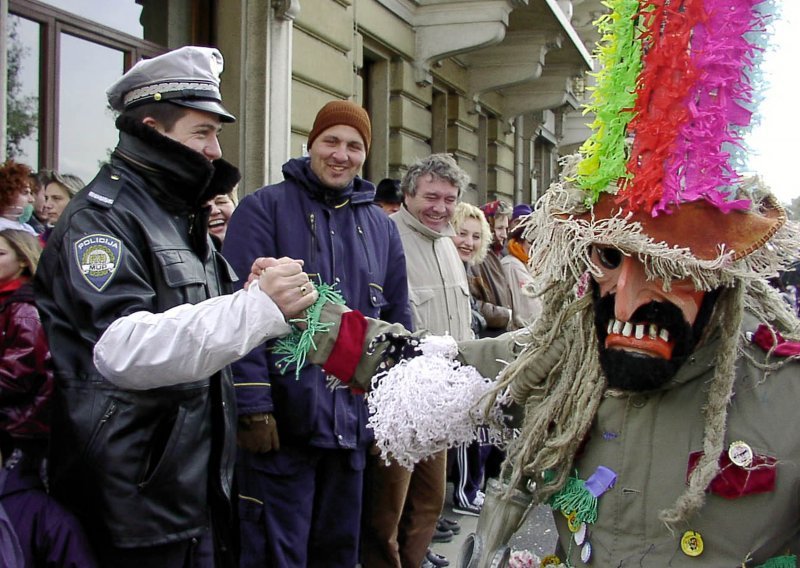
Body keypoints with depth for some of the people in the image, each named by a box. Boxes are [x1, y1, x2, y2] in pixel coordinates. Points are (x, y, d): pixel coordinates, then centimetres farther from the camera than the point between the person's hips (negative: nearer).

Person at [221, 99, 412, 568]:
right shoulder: (266, 208, -3)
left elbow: (398, 324, 18)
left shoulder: (382, 228, 14)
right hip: (281, 422, -5)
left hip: (352, 424, 5)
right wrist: (253, 407, -17)